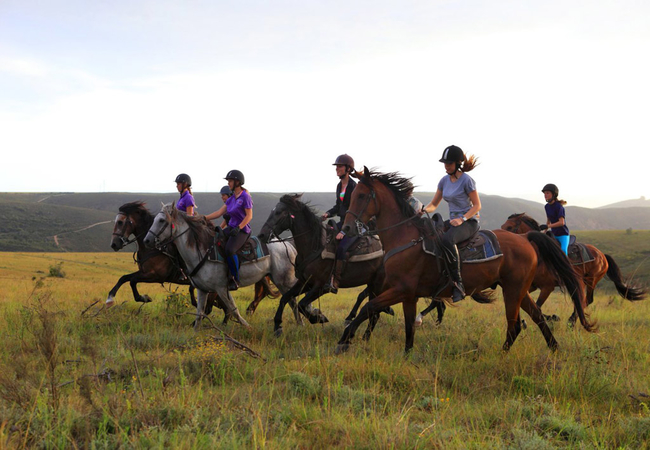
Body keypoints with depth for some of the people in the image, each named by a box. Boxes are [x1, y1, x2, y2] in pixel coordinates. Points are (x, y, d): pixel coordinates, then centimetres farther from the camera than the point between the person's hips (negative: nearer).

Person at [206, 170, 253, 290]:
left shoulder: (245, 196, -10)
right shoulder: (231, 198, 13)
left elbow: (249, 216, -13)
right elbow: (219, 212, 12)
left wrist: (238, 228, -22)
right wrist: (204, 218, 5)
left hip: (242, 230, -9)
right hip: (231, 228, 9)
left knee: (229, 250, -31)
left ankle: (235, 279, -17)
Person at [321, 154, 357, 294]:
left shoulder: (354, 187, -15)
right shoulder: (339, 186, 10)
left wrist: (344, 231, -23)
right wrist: (328, 213, 1)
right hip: (343, 222, 9)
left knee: (341, 247, -29)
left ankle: (334, 282, -26)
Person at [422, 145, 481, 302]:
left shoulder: (467, 180, -9)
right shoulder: (444, 180, 10)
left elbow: (477, 206, -9)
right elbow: (433, 204, 13)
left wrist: (462, 219, -21)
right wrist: (423, 210, -9)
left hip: (469, 222, -8)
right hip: (453, 221, 8)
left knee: (447, 239, -37)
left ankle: (458, 284, -32)